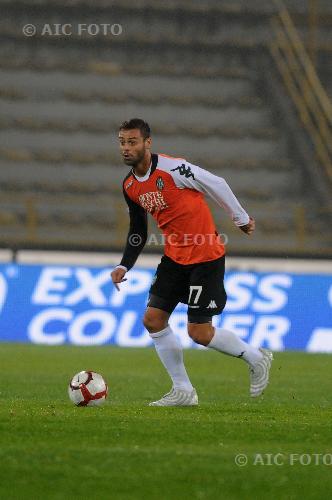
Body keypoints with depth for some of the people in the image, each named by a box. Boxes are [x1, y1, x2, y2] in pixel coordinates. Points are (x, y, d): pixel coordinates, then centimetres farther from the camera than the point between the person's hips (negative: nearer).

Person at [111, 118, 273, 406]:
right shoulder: (130, 187, 3)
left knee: (199, 332, -8)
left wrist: (241, 218, 1)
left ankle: (257, 358, 17)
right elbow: (138, 232, 15)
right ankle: (183, 391, 11)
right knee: (153, 320, 0)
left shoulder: (172, 168, -20)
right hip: (175, 257, 8)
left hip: (206, 256, -8)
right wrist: (124, 266, 3)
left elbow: (216, 184, -10)